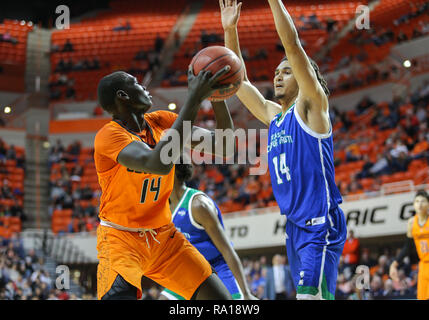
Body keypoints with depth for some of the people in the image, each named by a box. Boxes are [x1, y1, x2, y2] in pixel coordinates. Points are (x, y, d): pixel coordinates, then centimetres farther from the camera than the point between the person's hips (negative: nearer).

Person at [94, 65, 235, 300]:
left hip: (163, 235, 6)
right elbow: (160, 164, -40)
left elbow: (222, 144, 2)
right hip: (121, 237, -6)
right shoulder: (109, 135, -21)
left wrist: (216, 95, -14)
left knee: (220, 299, 0)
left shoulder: (162, 122, 0)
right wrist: (193, 98, -38)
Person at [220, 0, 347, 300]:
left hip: (321, 224, -8)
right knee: (307, 296, 8)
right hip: (295, 226, 8)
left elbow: (292, 44, -10)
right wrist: (230, 29, 14)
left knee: (310, 295, -19)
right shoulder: (272, 115, 18)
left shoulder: (311, 106, -1)